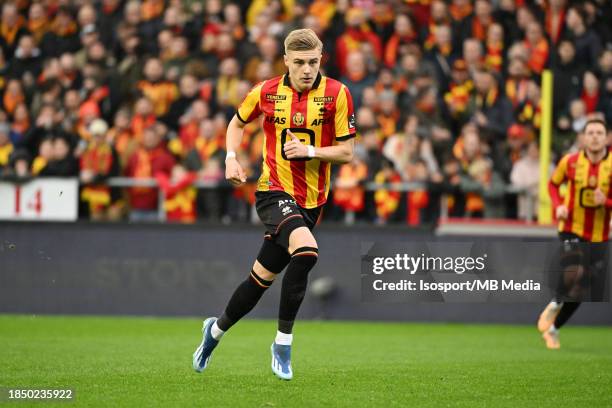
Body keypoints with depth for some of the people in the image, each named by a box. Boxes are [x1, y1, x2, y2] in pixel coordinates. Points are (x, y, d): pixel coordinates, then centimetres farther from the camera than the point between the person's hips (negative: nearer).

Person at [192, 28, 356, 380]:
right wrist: (232, 158, 3)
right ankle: (283, 343, -16)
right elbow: (239, 122, 18)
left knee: (264, 277, 9)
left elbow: (346, 153, -4)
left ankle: (216, 329, 37)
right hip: (274, 191, -2)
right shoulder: (267, 92, -2)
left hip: (311, 201, 2)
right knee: (306, 250, -30)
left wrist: (309, 150, -18)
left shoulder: (336, 94, -6)